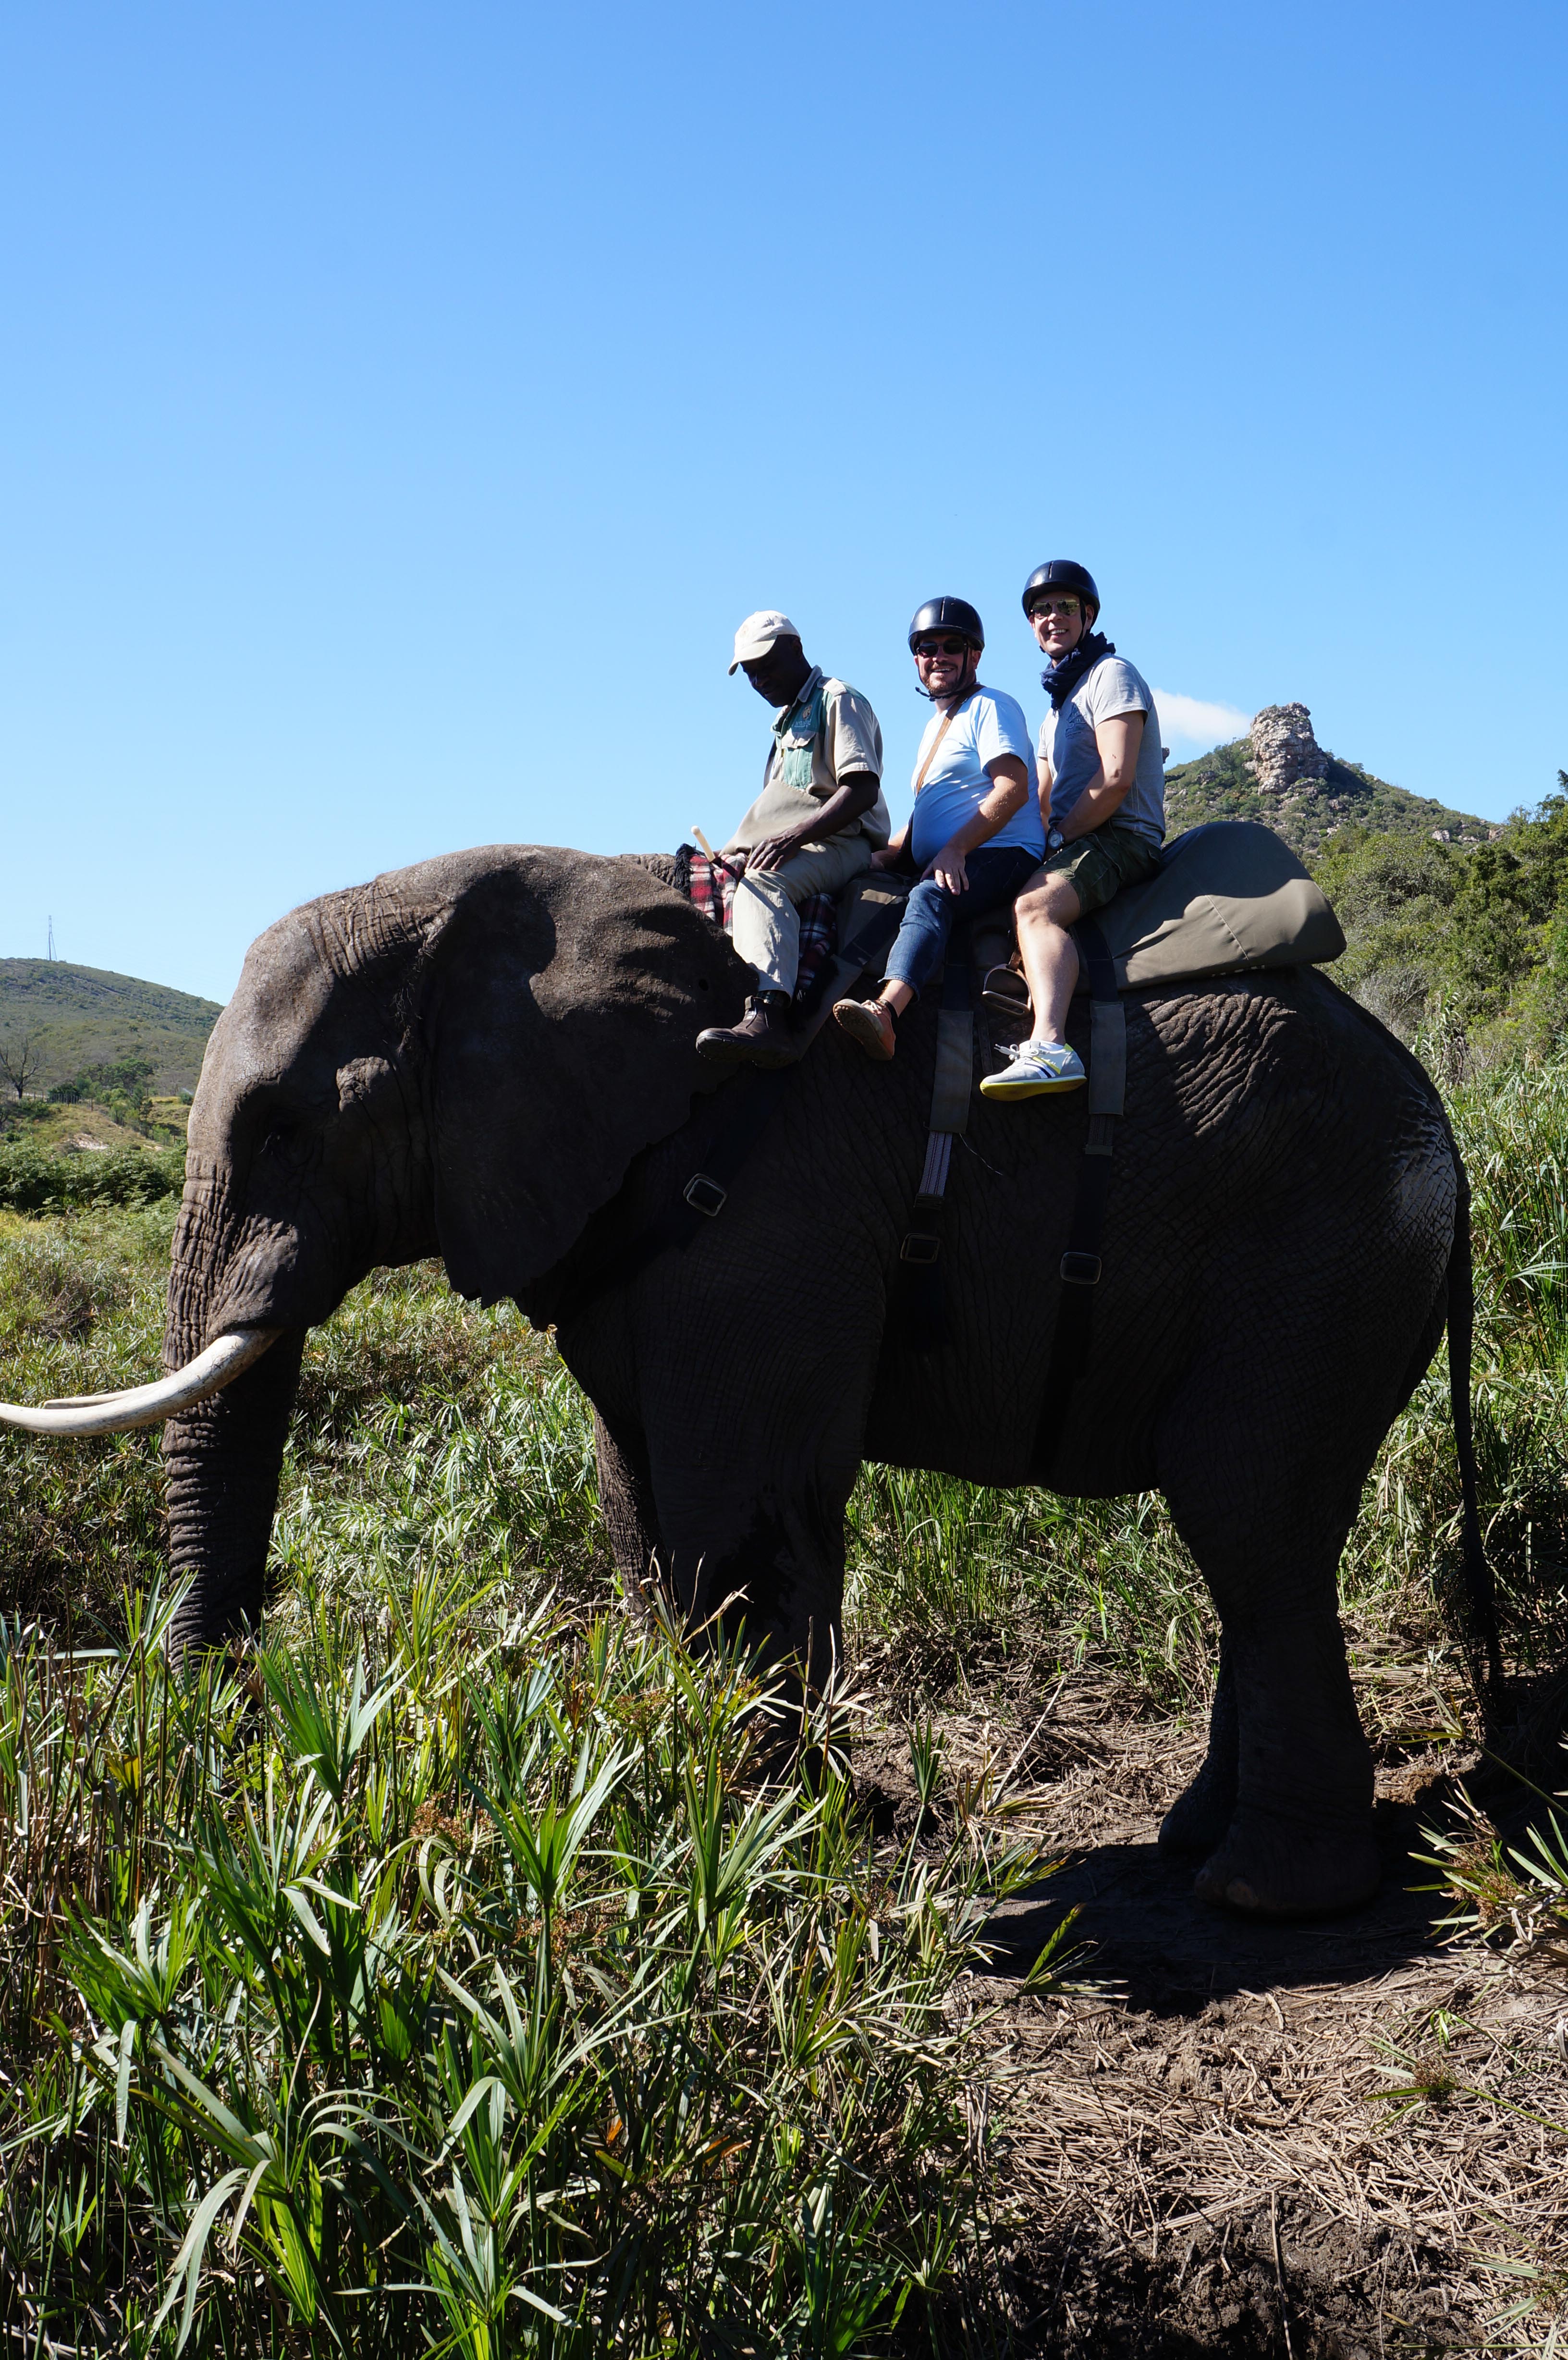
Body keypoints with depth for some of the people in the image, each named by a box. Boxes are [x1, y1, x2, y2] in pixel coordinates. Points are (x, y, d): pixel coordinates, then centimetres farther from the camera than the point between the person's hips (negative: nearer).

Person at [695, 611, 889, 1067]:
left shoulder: (837, 699, 1)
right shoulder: (789, 720, 31)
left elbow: (863, 790, -14)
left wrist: (794, 836, -25)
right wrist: (740, 846, 10)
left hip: (838, 845, -10)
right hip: (797, 848, 10)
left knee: (761, 883, -38)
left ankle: (769, 1016, -59)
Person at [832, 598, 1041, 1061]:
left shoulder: (991, 707, 2)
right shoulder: (935, 726, 29)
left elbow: (1013, 790, -13)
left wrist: (955, 849, -22)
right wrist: (884, 856, 13)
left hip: (1002, 854, -10)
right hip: (939, 868, 10)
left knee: (929, 898, -38)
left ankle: (886, 1009, -62)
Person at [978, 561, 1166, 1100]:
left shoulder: (1111, 674, -1)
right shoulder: (1058, 704, 28)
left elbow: (1116, 780, -14)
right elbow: (1042, 804, 28)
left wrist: (1058, 839, -10)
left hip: (1121, 836, -10)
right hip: (1075, 841, 10)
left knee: (1034, 906, -35)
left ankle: (1050, 1046, -55)